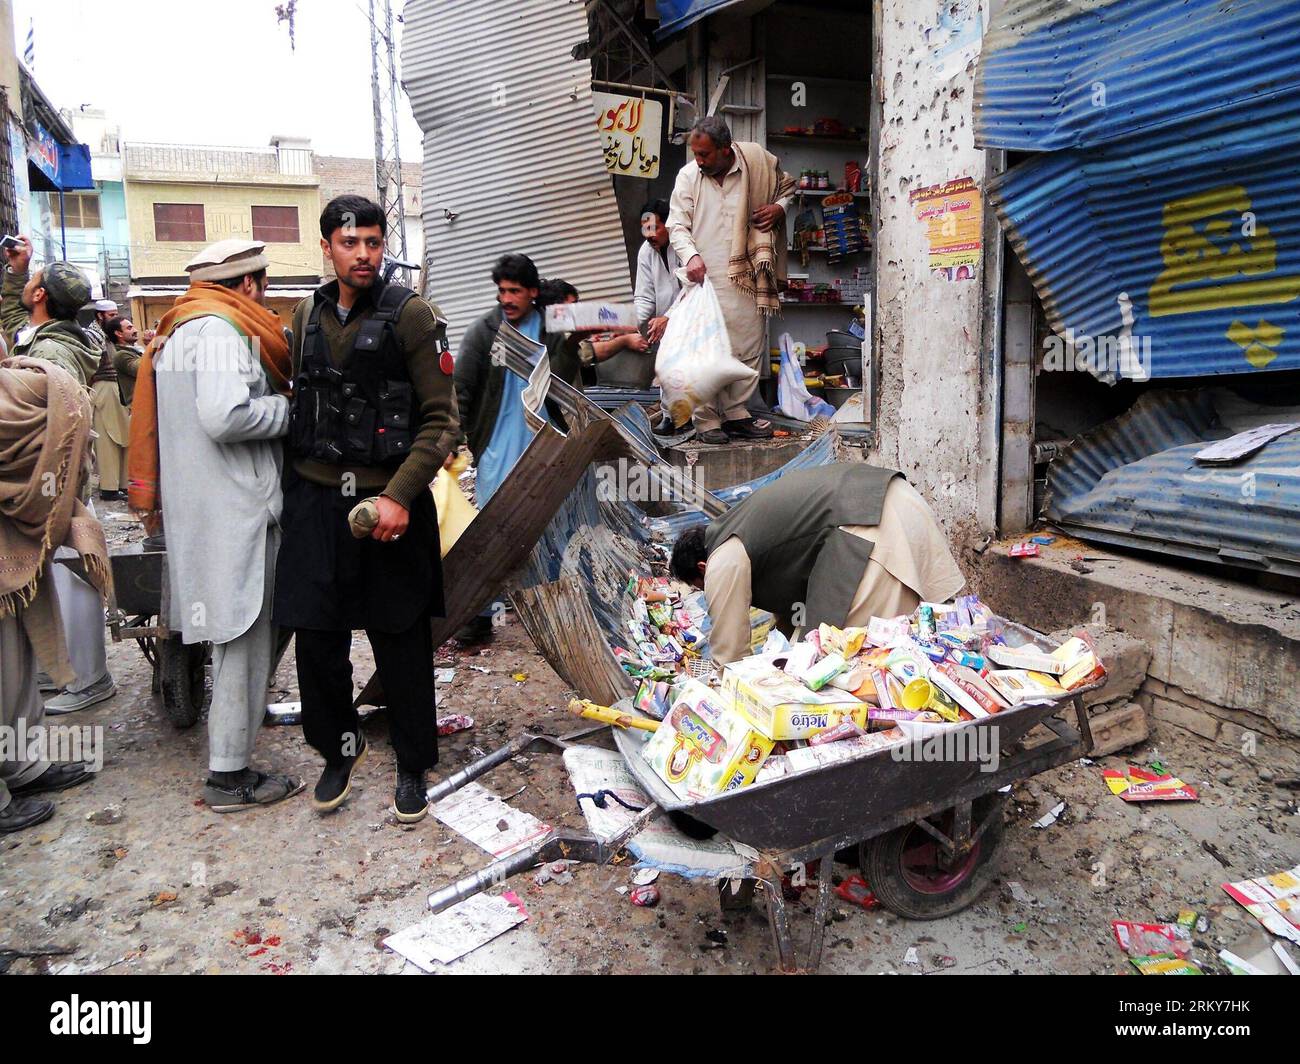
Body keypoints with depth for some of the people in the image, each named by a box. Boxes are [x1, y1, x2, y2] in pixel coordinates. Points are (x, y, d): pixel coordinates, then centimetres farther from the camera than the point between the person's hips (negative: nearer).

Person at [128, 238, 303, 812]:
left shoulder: (179, 329, 19)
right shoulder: (220, 329, -13)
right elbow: (224, 417, -25)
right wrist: (291, 408, -12)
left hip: (199, 502, 10)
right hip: (234, 508, -10)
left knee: (237, 636, 16)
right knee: (243, 635, -3)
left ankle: (230, 759, 27)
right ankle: (229, 775, 5)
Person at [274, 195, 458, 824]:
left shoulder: (411, 316, -4)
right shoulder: (307, 315, 11)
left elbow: (441, 419, -8)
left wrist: (399, 495, -17)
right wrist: (290, 477, 13)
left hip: (389, 500, -4)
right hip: (314, 496, 4)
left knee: (400, 643, 6)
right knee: (315, 637, 6)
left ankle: (414, 766, 24)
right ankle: (339, 749, 30)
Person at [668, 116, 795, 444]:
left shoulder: (758, 162, 2)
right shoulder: (688, 176, 0)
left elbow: (787, 186, 21)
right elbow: (677, 225, 1)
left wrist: (779, 207, -1)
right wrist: (691, 255, -18)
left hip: (745, 275, 2)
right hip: (704, 275, -2)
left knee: (750, 348, 5)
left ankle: (736, 413, 18)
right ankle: (707, 421, 2)